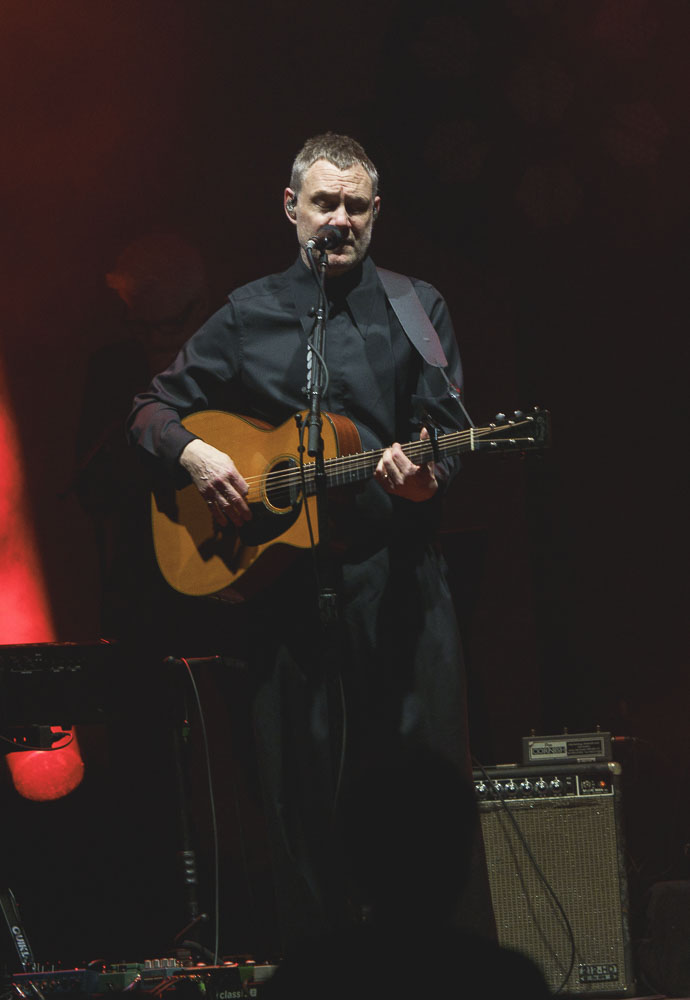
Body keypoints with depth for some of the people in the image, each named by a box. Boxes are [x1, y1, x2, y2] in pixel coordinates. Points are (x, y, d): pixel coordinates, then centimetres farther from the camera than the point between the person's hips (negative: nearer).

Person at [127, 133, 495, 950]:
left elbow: (444, 433, 2)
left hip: (396, 573, -1)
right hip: (279, 578, 2)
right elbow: (151, 409, 16)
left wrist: (426, 478, -20)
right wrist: (190, 453, -4)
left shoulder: (415, 309, 8)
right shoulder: (248, 316, 12)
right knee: (300, 787, 3)